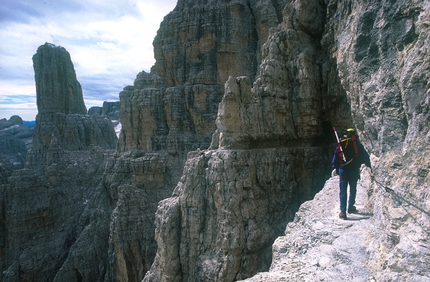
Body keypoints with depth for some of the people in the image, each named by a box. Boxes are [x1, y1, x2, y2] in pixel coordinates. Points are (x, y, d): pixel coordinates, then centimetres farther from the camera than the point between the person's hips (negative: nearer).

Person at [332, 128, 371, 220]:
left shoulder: (340, 145, 3)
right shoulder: (358, 145, 1)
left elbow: (335, 159, 4)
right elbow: (365, 157, 4)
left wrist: (335, 168, 14)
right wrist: (369, 166, 16)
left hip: (343, 171, 0)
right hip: (354, 171, 0)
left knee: (343, 191, 1)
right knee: (353, 189, 19)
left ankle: (343, 212, -5)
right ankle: (351, 207, 29)